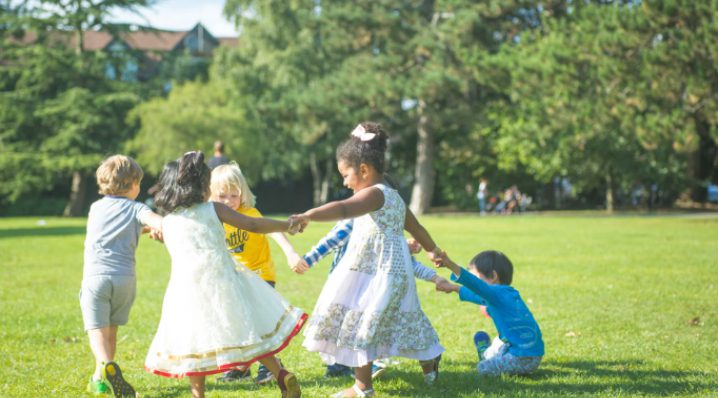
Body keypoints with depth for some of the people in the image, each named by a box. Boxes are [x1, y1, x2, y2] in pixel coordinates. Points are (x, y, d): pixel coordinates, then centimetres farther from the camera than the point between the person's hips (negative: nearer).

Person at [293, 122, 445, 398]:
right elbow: (416, 227, 31)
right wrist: (432, 250, 48)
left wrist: (308, 216, -48)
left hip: (377, 274, -10)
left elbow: (342, 209, -34)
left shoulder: (374, 193, -14)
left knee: (361, 324, -5)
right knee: (403, 322, 21)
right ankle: (429, 367, 34)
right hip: (395, 271, 10)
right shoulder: (394, 197, 16)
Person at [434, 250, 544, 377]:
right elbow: (478, 296, 29)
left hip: (521, 359, -10)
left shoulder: (497, 293, -15)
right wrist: (454, 288, 36)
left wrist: (450, 265, -45)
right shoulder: (507, 294, 14)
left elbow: (475, 284, -33)